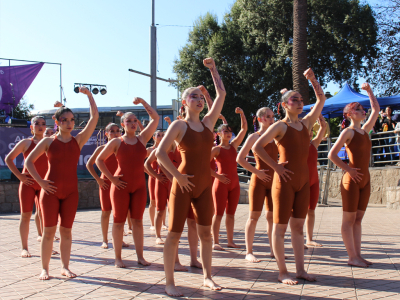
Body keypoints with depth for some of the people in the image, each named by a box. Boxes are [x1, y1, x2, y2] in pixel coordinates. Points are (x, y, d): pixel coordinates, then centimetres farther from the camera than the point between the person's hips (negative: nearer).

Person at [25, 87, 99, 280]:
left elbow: (94, 117, -2)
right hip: (51, 190, -1)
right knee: (49, 230, -1)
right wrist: (40, 181, -6)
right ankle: (44, 268, 8)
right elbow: (29, 161, 4)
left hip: (71, 191, 2)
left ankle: (65, 267, 15)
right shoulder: (48, 141, 3)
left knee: (66, 230, 6)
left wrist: (89, 95, -5)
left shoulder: (78, 140, 5)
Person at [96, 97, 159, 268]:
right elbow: (99, 160, 4)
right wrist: (111, 178, -4)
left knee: (137, 221, 6)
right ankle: (118, 258, 8)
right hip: (121, 185, -3)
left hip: (139, 186, 3)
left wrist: (142, 102, 4)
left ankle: (140, 256, 10)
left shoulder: (142, 138, 8)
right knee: (119, 221, 2)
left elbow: (155, 118, 8)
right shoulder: (116, 142, 1)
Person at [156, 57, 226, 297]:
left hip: (205, 186, 6)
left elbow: (222, 93, 15)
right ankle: (169, 282, 6)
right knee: (174, 234, -1)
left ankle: (208, 277, 21)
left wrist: (213, 69, 18)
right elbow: (160, 153, -13)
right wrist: (178, 175, -15)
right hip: (184, 185, -5)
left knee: (206, 232, 10)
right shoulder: (179, 125, -5)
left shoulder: (208, 122, 10)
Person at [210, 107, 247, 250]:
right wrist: (216, 175, -14)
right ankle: (215, 242, 0)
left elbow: (244, 129, 10)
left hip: (234, 183, 5)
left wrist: (242, 113, 1)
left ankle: (230, 241, 15)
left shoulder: (234, 145, 12)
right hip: (221, 183, -5)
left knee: (231, 213, 9)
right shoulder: (216, 149, -3)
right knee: (218, 213, -3)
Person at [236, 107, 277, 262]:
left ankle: (273, 250, 17)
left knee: (272, 215, 9)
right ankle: (249, 252, 2)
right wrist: (256, 172, -14)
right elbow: (240, 159, -11)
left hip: (273, 180, 6)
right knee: (254, 216, -3)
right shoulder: (254, 136, -4)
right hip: (259, 180, -6)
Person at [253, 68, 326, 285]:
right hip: (285, 180, -6)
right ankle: (282, 272, 5)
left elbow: (321, 99, 19)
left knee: (298, 226, 11)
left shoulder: (306, 123, 12)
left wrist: (312, 79, 9)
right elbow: (257, 147, -13)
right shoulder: (280, 126, -6)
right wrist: (275, 166, -13)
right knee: (280, 226, 0)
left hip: (303, 180, 7)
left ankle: (300, 269, 17)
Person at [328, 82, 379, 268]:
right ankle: (352, 257, 0)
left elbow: (376, 110, 25)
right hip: (351, 180, -8)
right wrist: (348, 170, -13)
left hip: (365, 180, 8)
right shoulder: (348, 132, -8)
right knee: (349, 219, -2)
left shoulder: (364, 130, 14)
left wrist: (369, 91, 22)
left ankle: (358, 255, 13)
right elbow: (332, 154, -15)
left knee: (358, 219, 9)